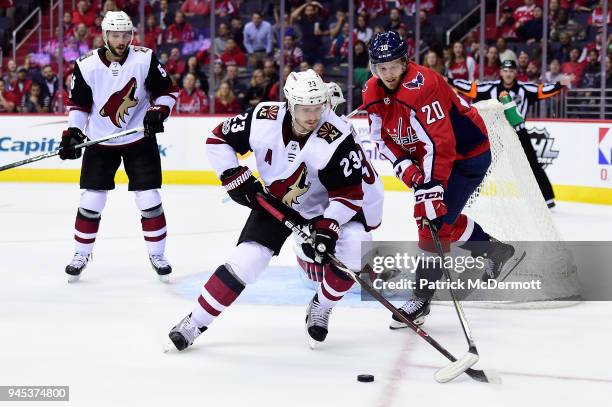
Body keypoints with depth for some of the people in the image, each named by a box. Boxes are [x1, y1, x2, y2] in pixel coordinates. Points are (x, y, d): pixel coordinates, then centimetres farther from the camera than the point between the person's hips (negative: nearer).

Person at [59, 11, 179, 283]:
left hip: (139, 139, -1)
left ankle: (157, 254, 13)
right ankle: (81, 254, 16)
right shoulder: (87, 66, -11)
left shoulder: (145, 59, -13)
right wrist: (72, 133, -10)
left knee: (149, 199, -2)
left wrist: (158, 112, -19)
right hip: (100, 141, 1)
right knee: (91, 200, 0)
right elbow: (79, 104, 0)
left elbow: (167, 91, -3)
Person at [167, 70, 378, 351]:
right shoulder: (264, 119, -24)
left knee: (356, 246, -25)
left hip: (322, 208, 0)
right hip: (273, 202, 1)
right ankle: (195, 323, -2)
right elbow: (219, 139, -8)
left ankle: (320, 308, 0)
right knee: (247, 259, -16)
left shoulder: (337, 137, -30)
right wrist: (236, 179, -14)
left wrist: (328, 227, -35)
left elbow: (350, 193, -23)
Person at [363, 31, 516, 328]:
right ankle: (493, 251, 36)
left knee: (435, 218, -14)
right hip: (426, 154, 9)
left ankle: (421, 297, -7)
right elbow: (383, 139, 2)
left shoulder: (421, 87, -32)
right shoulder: (373, 92, -7)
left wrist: (431, 189, -39)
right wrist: (405, 167, -16)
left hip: (468, 153, -9)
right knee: (443, 217, 16)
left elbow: (440, 143, -36)